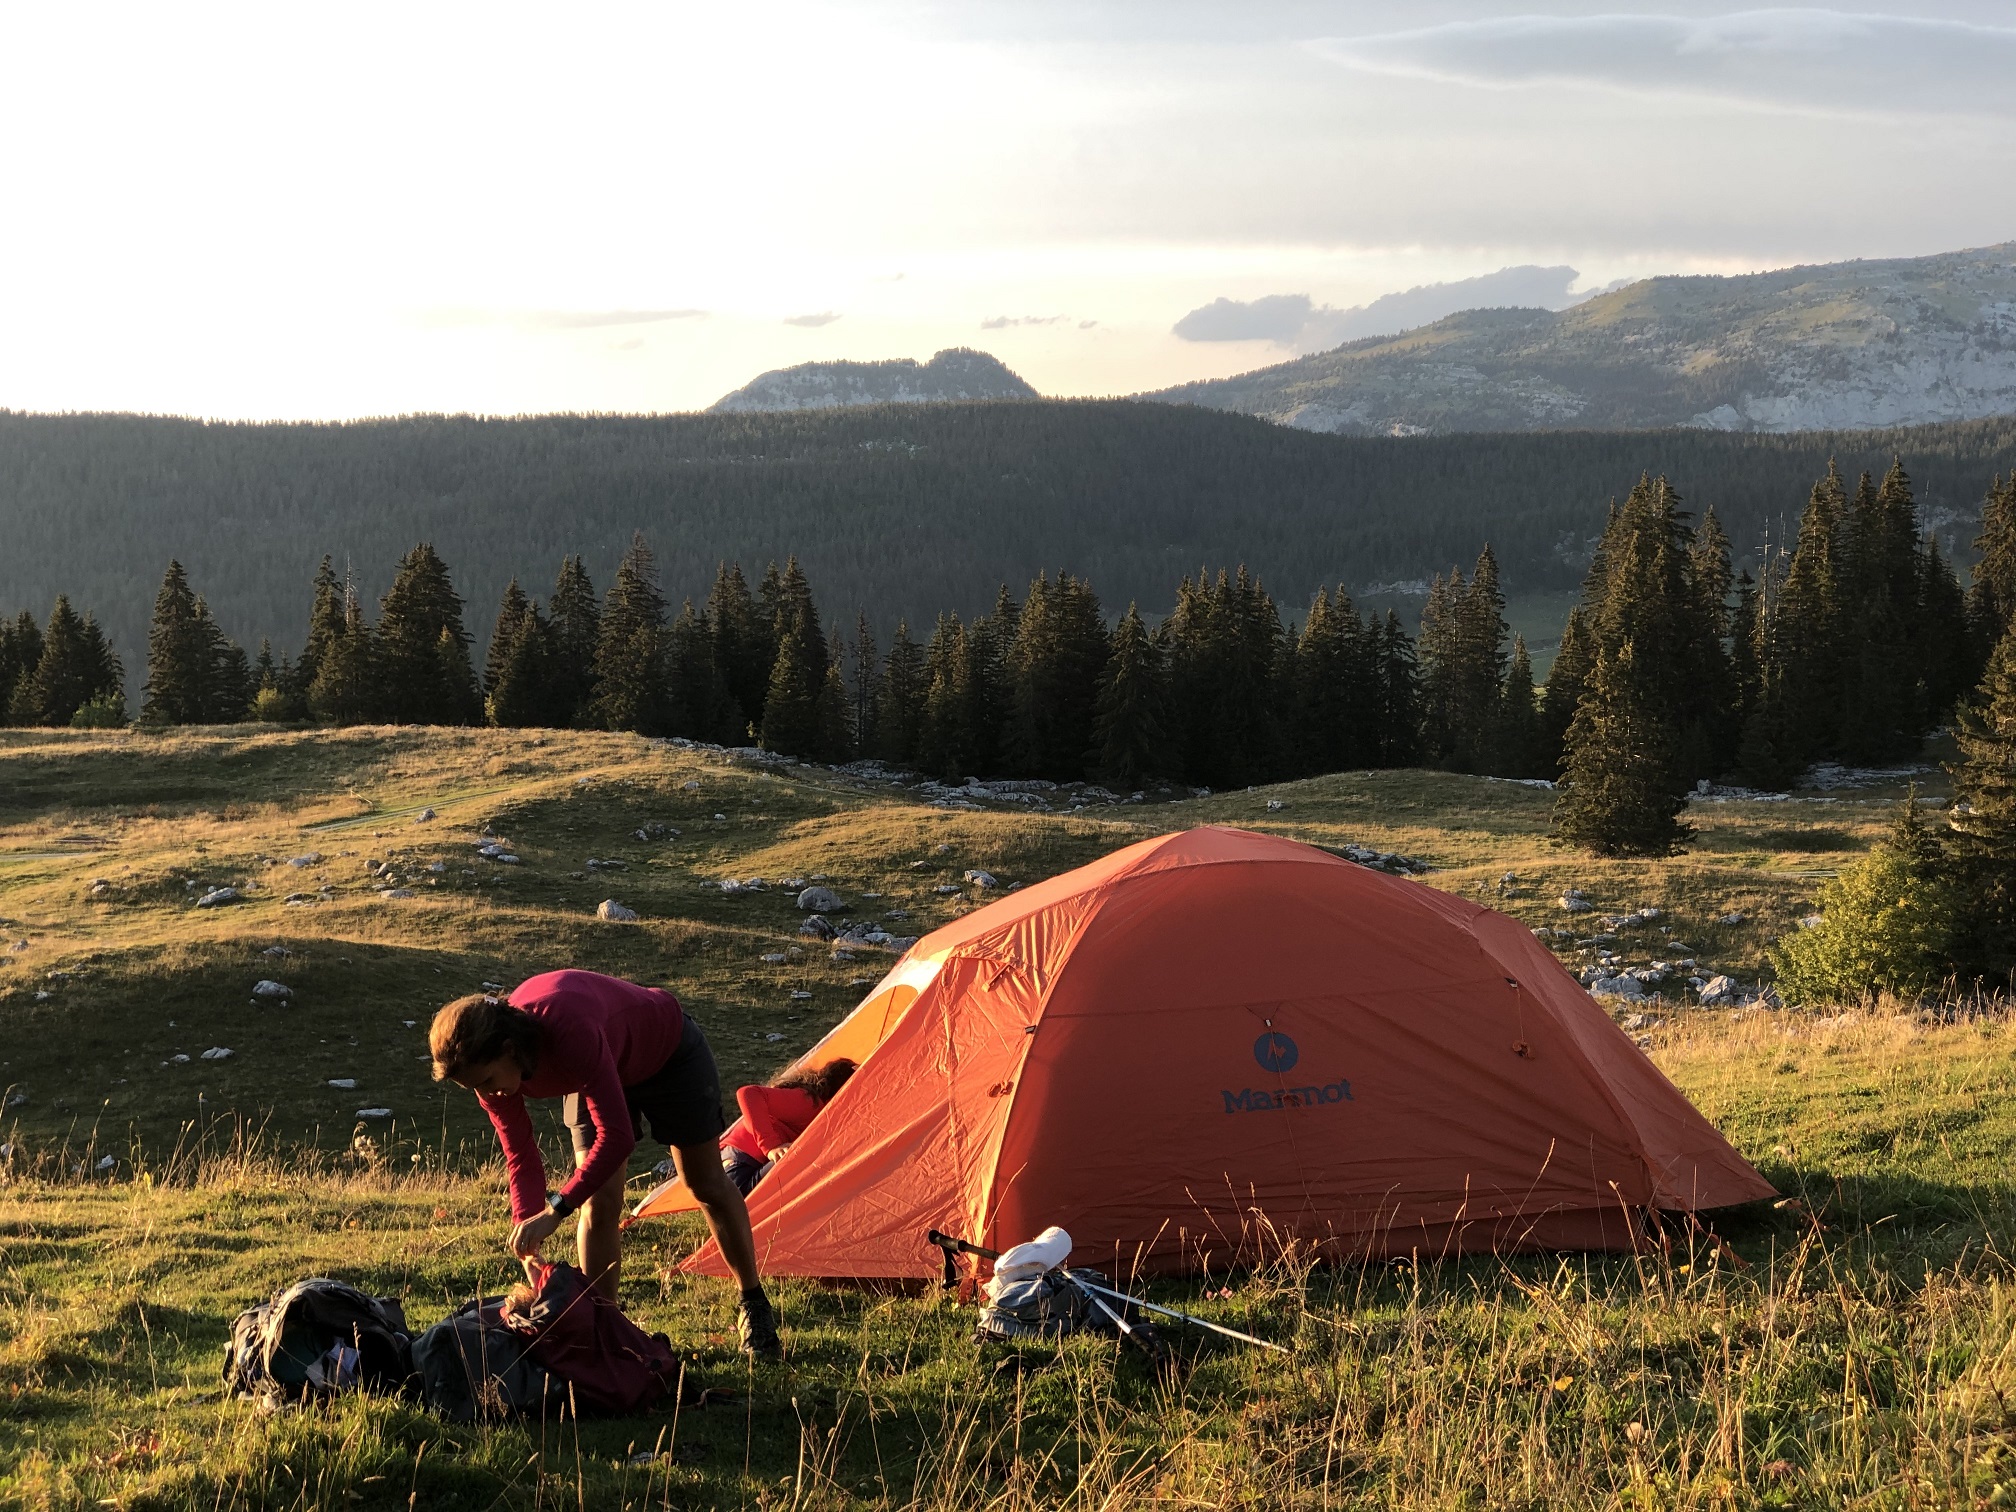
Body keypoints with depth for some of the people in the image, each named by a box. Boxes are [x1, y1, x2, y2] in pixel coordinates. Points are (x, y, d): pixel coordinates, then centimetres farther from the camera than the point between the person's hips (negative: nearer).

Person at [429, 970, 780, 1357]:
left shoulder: (569, 1029, -48)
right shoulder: (491, 1066, -27)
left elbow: (616, 1136, -47)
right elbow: (521, 1160, -16)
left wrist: (556, 1209, -49)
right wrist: (527, 1235, -29)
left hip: (670, 1051, -4)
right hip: (602, 1073, 4)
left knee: (708, 1186, 8)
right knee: (598, 1202, -9)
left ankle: (755, 1307, 25)